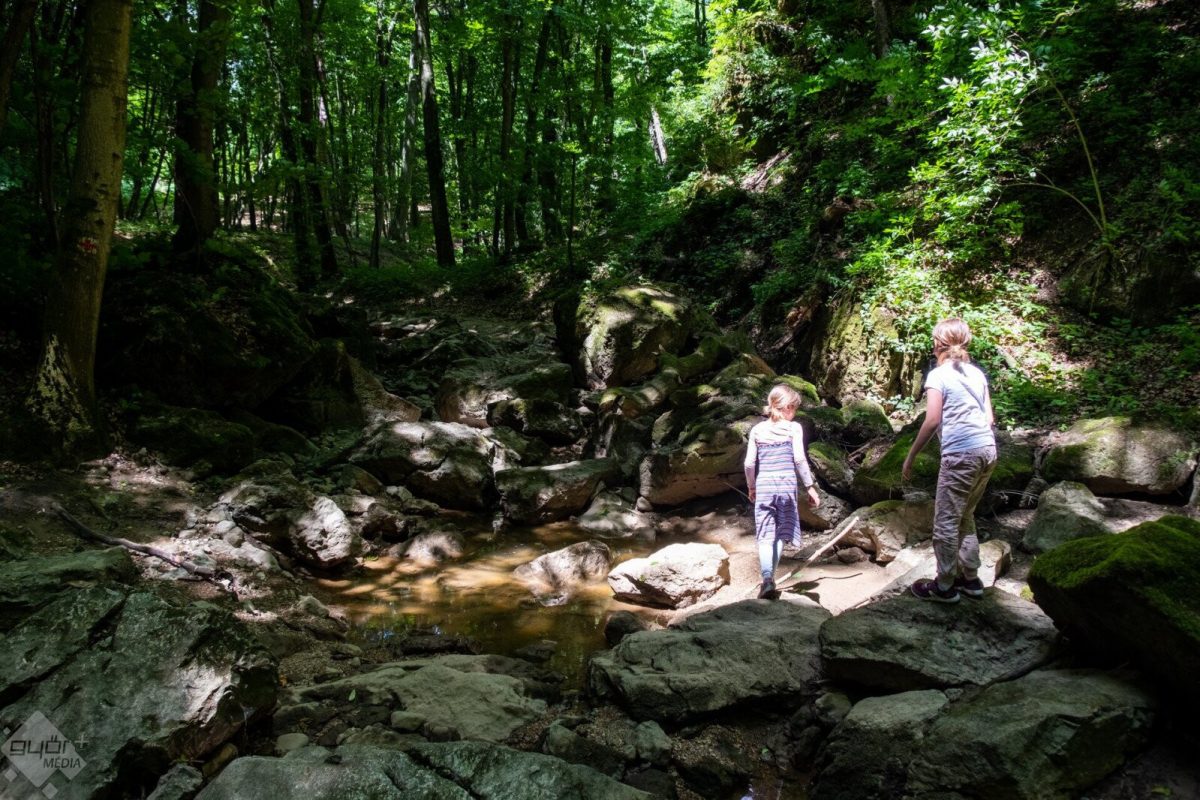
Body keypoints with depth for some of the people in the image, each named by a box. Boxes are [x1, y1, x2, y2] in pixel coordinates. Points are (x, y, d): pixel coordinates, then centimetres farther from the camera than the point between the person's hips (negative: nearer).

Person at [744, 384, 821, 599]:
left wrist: (751, 487, 18)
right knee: (781, 534, 11)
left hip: (763, 485, 1)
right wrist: (810, 487, 1)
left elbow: (749, 463, 4)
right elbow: (799, 459, -6)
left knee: (765, 536, -1)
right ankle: (771, 578, 12)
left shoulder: (757, 430, 6)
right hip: (787, 484, -1)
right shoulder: (793, 428, -1)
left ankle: (767, 578, -17)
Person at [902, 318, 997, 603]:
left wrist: (910, 457, -5)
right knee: (965, 516, 20)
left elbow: (932, 420, -11)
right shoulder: (976, 373, 15)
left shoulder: (938, 375, -5)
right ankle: (970, 579, 25)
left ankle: (945, 586, 9)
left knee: (946, 520, 2)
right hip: (988, 450, 8)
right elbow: (989, 417, 15)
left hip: (961, 453, -7)